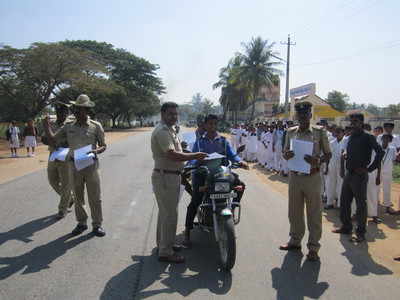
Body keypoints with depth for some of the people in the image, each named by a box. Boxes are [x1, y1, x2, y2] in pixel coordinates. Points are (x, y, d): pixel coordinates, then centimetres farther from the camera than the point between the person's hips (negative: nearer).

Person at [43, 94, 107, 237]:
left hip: (91, 166, -3)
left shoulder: (96, 126, -5)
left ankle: (97, 224, 18)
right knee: (78, 197, 14)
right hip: (74, 166, 3)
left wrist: (96, 151, -20)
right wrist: (46, 126, -8)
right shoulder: (68, 127, 3)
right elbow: (52, 140, 5)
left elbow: (103, 146, 1)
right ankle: (81, 223, 29)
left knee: (95, 198, 4)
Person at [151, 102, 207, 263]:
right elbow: (172, 155, -30)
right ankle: (165, 252, 5)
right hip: (165, 177, -11)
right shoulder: (162, 131, -19)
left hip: (171, 176, 11)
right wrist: (194, 156, -25)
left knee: (165, 212, 21)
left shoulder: (169, 130, 16)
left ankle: (163, 242, 36)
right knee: (170, 214, -5)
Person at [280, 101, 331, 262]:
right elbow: (284, 153, 13)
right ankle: (295, 240, 31)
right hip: (294, 176, 4)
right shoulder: (291, 132, 7)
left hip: (312, 177, -4)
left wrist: (317, 160, -20)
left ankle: (313, 247, 15)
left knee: (314, 214, 3)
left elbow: (328, 154, 0)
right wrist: (287, 155, -11)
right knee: (294, 211, 14)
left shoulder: (320, 132, -3)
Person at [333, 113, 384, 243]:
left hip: (360, 175, -7)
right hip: (349, 174, 8)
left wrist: (369, 169, -19)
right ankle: (346, 227, 28)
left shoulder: (367, 137, -10)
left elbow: (380, 152, -22)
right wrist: (345, 154, 5)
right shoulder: (351, 137, 12)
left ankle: (361, 233, 12)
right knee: (344, 202, 13)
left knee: (361, 204, 2)